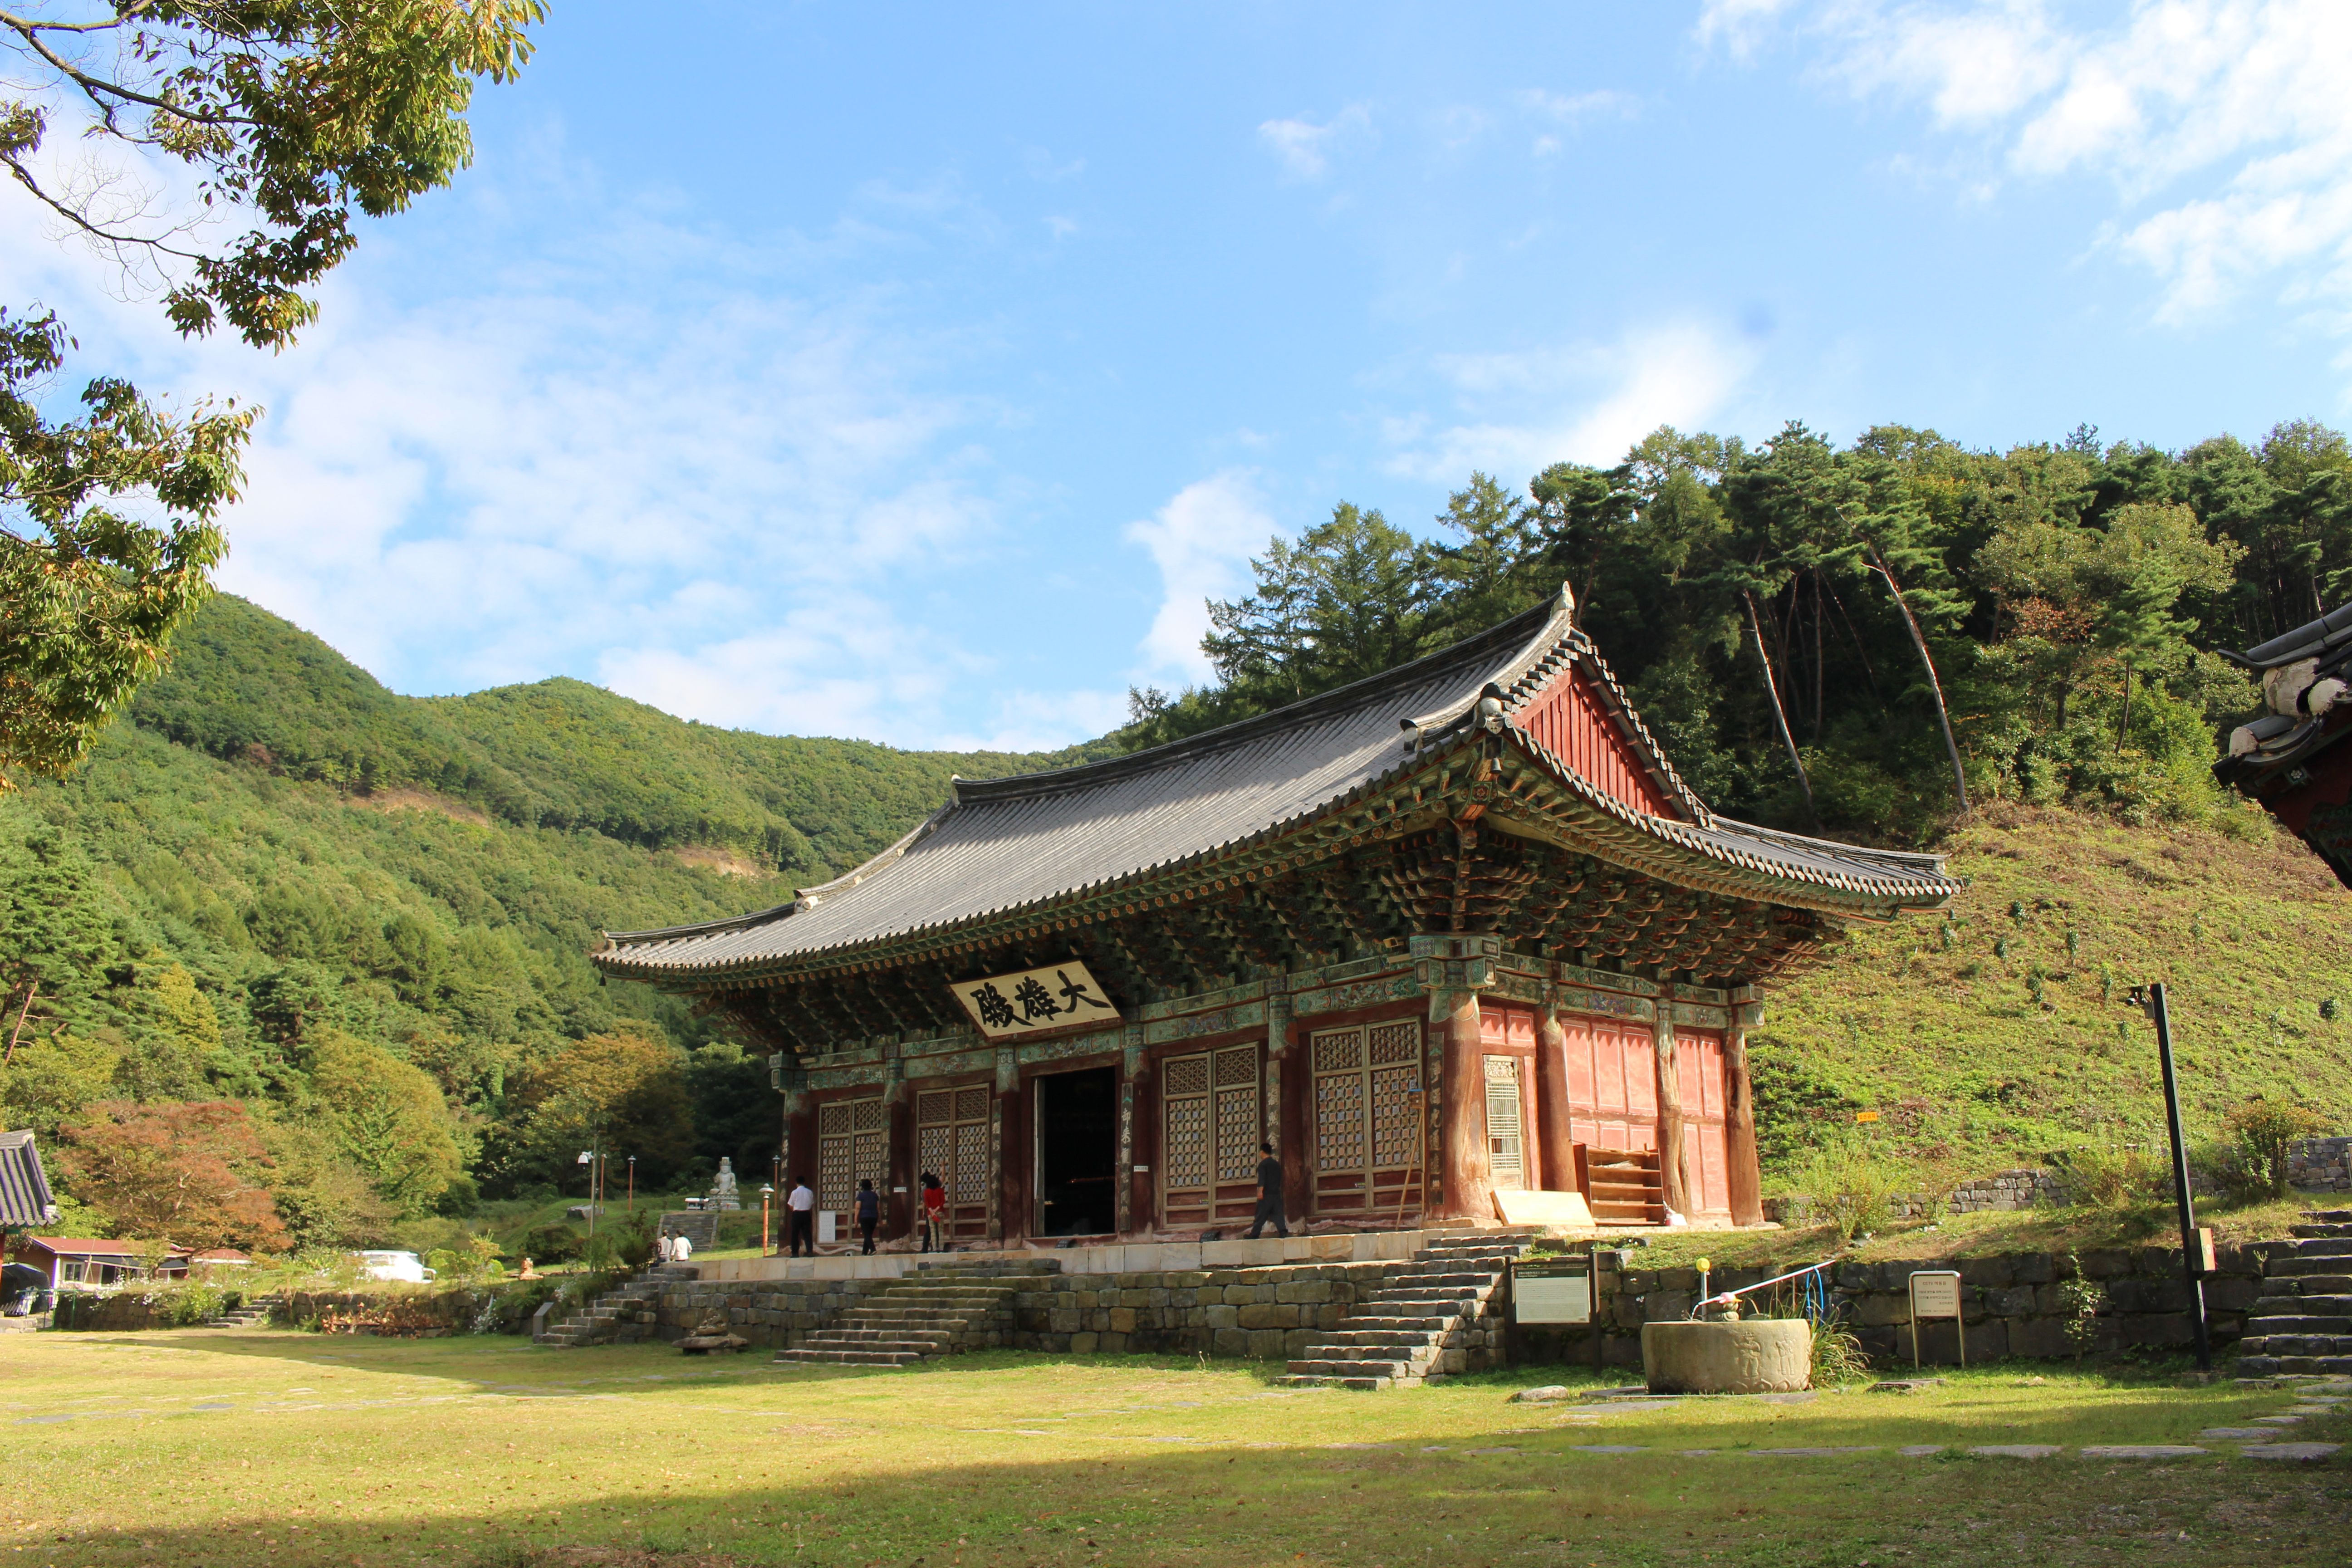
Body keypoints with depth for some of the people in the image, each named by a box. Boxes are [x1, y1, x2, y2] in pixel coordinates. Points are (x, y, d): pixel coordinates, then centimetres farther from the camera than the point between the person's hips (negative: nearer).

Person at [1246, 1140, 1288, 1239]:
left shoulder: (1263, 1164, -6)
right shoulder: (1277, 1164, 15)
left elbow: (1262, 1179, -19)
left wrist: (1260, 1191, -27)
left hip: (1266, 1194, -5)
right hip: (1277, 1193, 6)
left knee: (1261, 1216, 1)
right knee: (1278, 1214, 2)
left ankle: (1254, 1235, 9)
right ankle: (1283, 1230, -16)